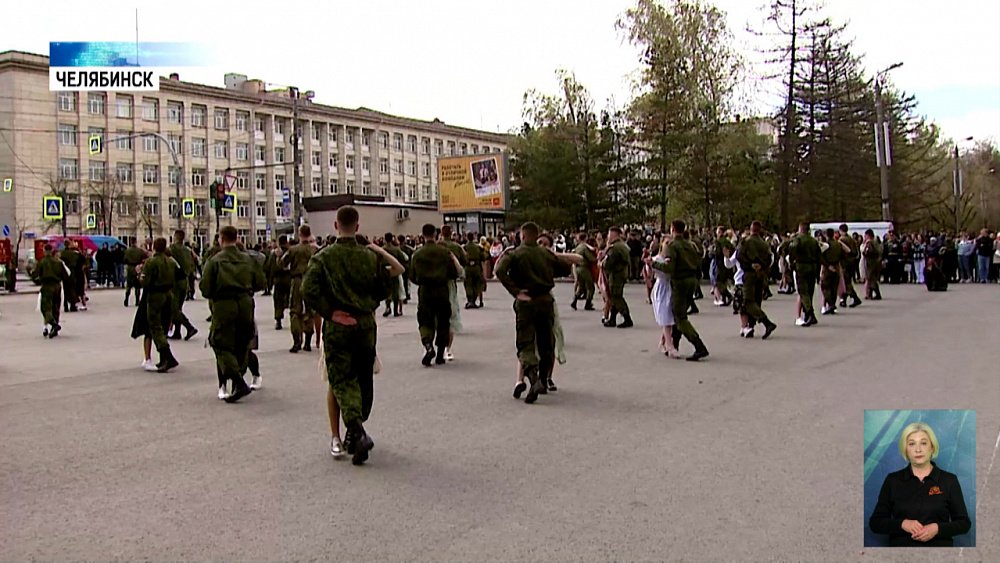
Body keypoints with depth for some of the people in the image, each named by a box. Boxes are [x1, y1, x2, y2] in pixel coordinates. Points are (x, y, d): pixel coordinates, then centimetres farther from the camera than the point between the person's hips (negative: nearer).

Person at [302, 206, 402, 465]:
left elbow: (308, 290, -15)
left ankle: (356, 431, -19)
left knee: (342, 380, 0)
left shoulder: (324, 257, -5)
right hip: (365, 324, 2)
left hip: (337, 326, -2)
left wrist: (329, 312, -7)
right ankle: (356, 432, 25)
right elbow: (383, 289, 5)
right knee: (364, 379, 14)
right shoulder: (371, 256, 0)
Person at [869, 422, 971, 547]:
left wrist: (937, 528, -13)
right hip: (901, 545, 0)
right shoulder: (893, 480, 4)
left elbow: (964, 523, 4)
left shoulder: (949, 480, 4)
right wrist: (902, 524, -14)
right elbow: (875, 522, 3)